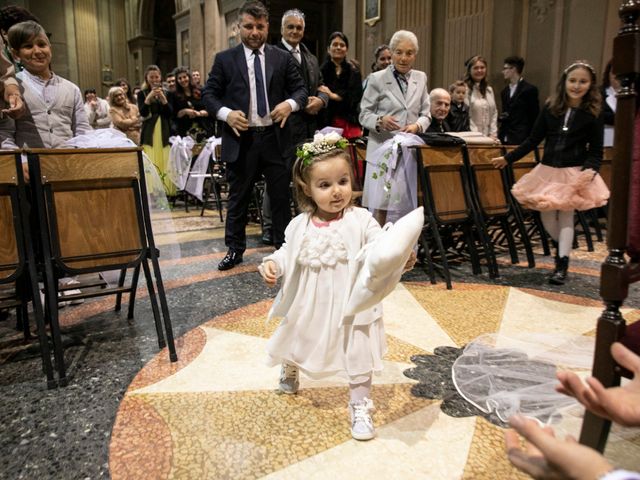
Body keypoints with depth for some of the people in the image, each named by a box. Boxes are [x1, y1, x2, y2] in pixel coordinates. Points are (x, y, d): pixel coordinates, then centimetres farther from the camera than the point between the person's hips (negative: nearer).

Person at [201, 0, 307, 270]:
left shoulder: (282, 58, 6)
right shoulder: (224, 59, 4)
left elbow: (301, 89, 8)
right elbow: (208, 94, 4)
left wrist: (290, 104, -14)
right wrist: (226, 113, -15)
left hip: (274, 137, 1)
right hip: (241, 139, 0)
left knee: (281, 195, 8)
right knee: (238, 197, 9)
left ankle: (284, 246, 23)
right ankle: (235, 249, 24)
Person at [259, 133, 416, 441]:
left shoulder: (361, 220, -16)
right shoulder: (300, 225, -7)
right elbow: (288, 254, 2)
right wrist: (272, 264, -18)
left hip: (351, 306, -3)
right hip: (310, 306, 4)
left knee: (358, 355, 5)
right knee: (296, 341, 27)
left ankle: (360, 407, 28)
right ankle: (289, 372, 62)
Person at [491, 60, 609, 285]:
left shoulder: (592, 114, -5)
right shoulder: (550, 108, 1)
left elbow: (596, 151, -3)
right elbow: (533, 140, 5)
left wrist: (590, 170, -22)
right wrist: (508, 158, 3)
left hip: (574, 173, -3)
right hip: (547, 170, 3)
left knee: (565, 217, 0)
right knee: (547, 216, 8)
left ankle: (562, 265, 11)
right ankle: (561, 249, 36)